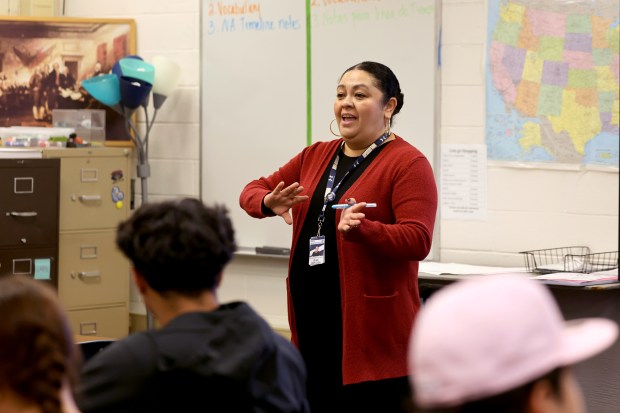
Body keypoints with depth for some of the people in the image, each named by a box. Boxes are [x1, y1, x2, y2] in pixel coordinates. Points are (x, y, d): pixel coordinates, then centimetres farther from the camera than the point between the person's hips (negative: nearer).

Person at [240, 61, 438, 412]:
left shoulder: (408, 163, -8)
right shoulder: (316, 156, 14)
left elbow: (418, 241, -18)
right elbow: (253, 191, 19)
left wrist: (361, 229, -34)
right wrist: (269, 203, -5)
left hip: (374, 333, -7)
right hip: (313, 323, 7)